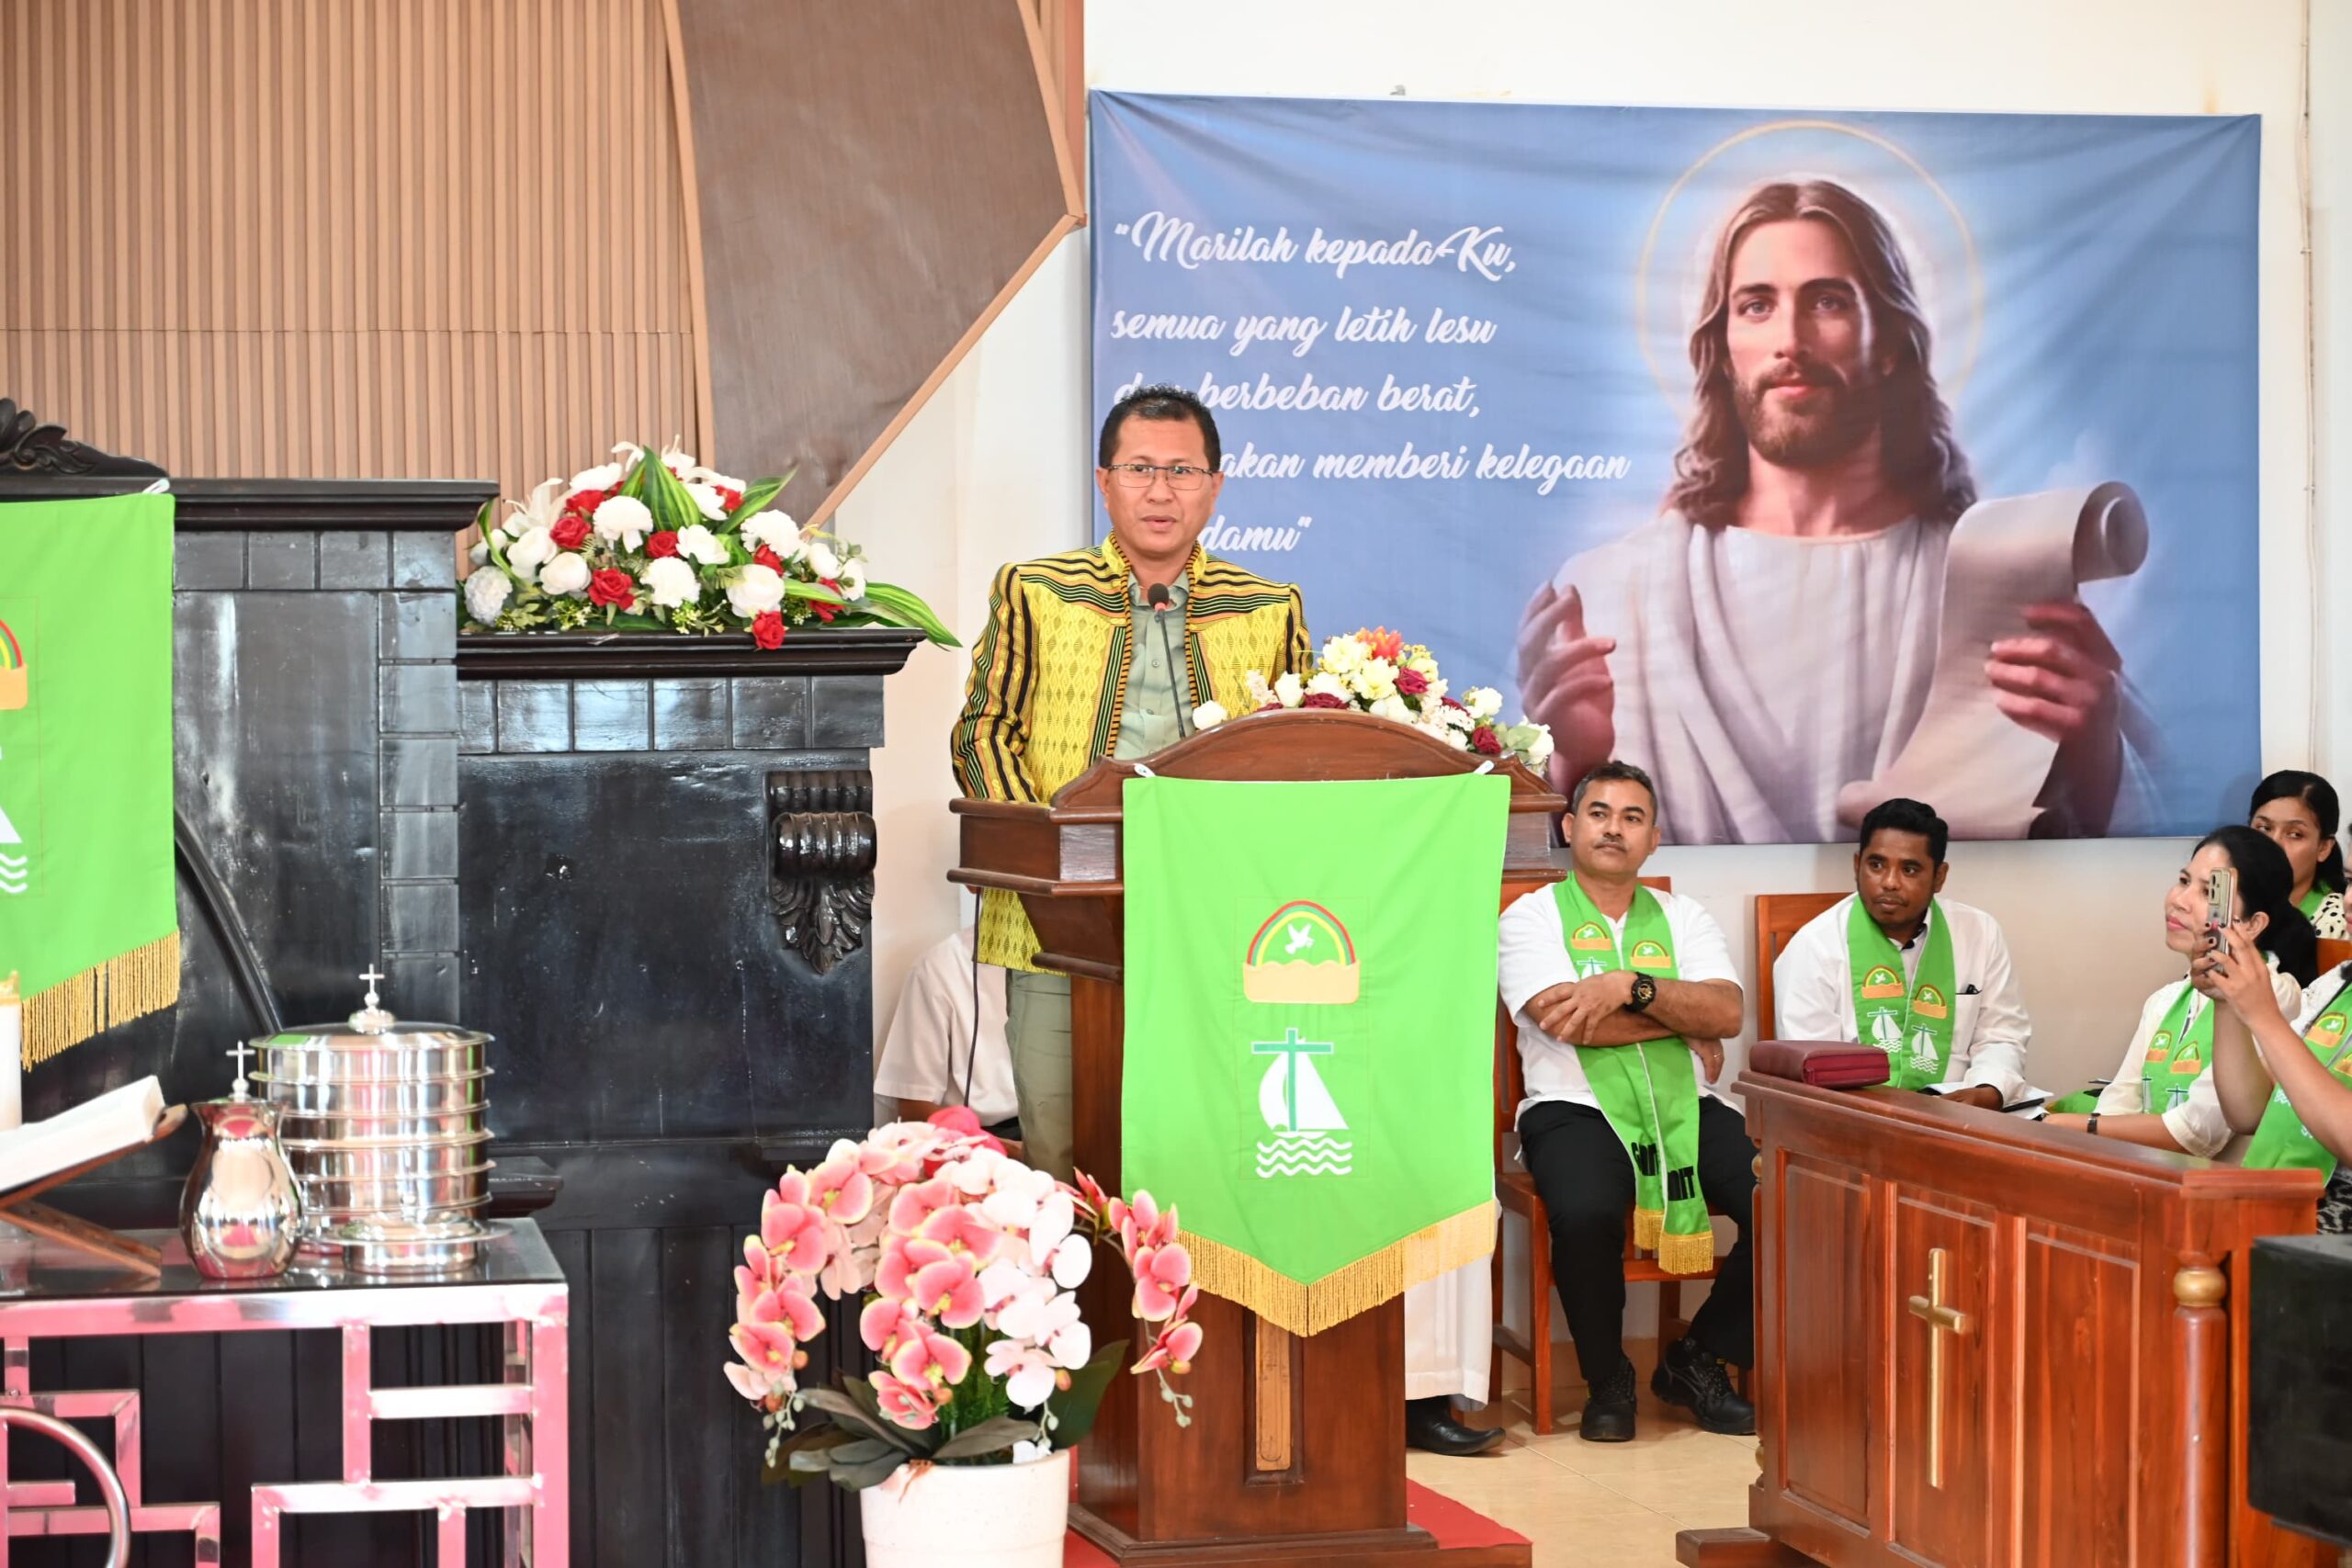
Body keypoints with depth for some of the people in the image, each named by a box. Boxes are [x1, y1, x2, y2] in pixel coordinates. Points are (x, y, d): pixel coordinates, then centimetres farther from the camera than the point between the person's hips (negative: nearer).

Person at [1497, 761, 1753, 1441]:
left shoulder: (1682, 918, 18)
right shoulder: (1531, 917, 8)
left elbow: (1727, 1012, 1)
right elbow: (1567, 1021, -10)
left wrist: (1631, 987, -13)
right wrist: (1684, 1021, -3)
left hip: (1687, 1107, 4)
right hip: (1576, 1109, -3)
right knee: (1586, 1214, -37)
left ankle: (1698, 1360, 1)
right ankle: (1607, 1381, -9)